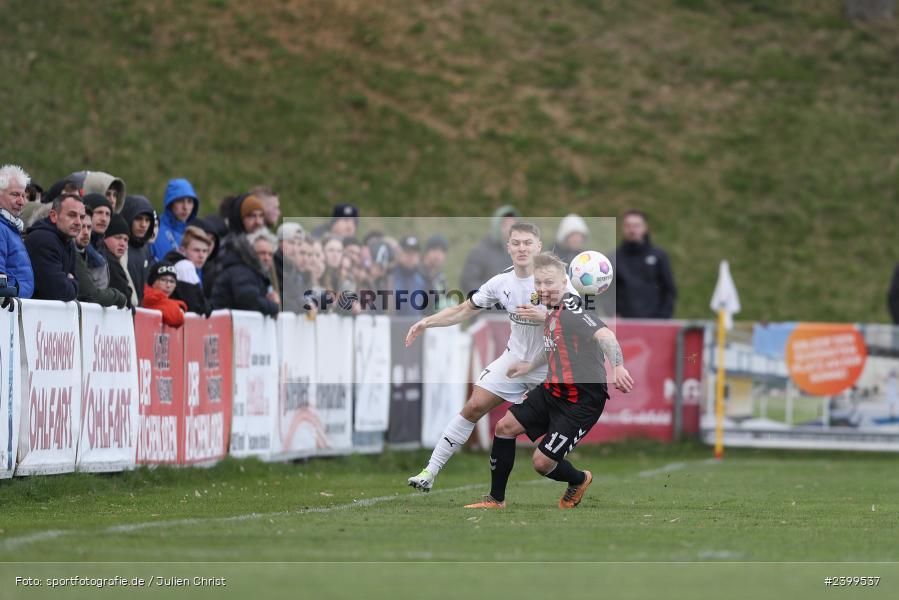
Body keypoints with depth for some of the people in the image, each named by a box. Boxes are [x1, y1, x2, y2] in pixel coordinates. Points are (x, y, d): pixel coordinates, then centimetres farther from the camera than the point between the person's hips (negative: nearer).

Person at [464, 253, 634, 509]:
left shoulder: (571, 309, -22)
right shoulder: (552, 310, 7)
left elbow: (604, 335, -39)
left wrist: (617, 367, -56)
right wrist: (530, 365, 35)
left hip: (583, 399, -9)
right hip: (554, 389, 9)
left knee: (542, 462, -8)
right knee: (505, 426, 7)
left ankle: (578, 481, 27)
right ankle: (496, 500, 21)